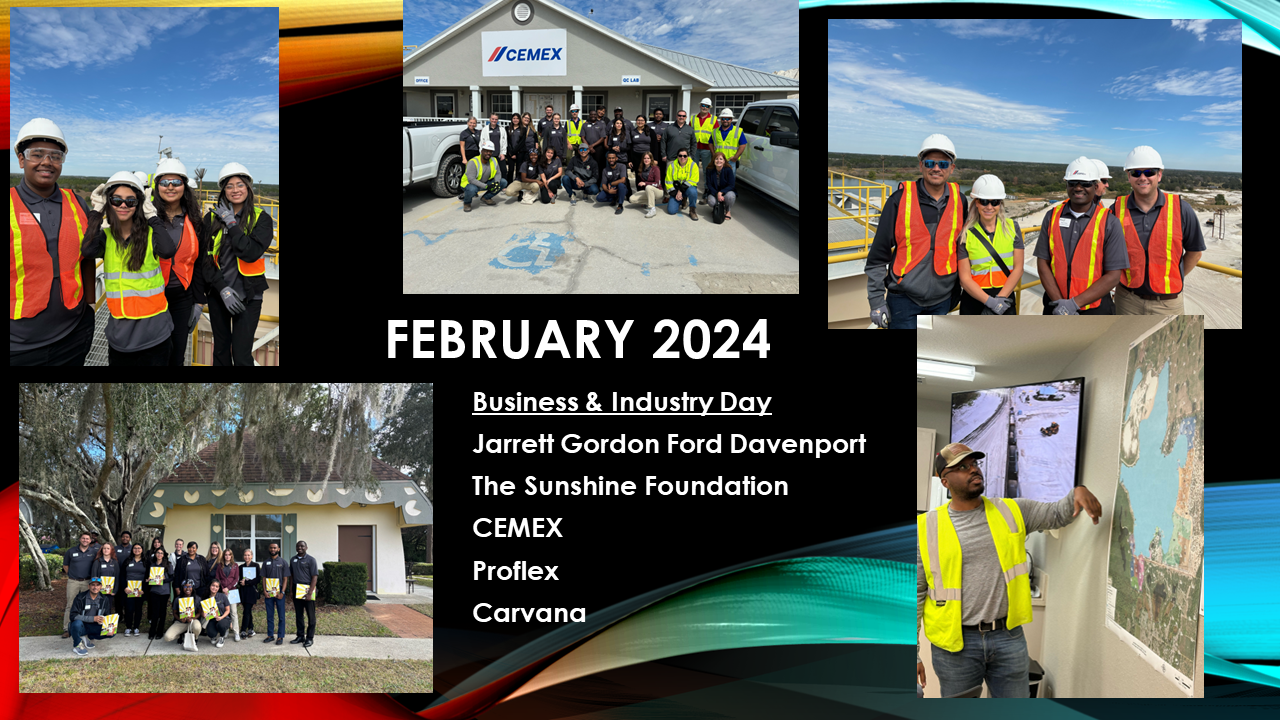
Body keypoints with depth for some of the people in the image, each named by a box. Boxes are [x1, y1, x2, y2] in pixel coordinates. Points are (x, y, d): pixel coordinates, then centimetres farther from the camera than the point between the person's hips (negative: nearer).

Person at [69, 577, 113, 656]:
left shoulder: (104, 599, 0)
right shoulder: (80, 597, -13)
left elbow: (107, 616, 8)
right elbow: (73, 616, -21)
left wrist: (103, 620, -18)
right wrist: (93, 618, -29)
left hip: (93, 627, 4)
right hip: (80, 626, -4)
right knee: (77, 623, -39)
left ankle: (88, 638, 2)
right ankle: (77, 645, -11)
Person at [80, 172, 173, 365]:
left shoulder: (149, 233, -4)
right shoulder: (105, 235, 3)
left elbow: (167, 251, -24)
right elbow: (88, 250, -18)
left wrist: (152, 217, -14)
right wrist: (97, 211, -11)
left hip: (153, 326, -2)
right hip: (119, 325, 2)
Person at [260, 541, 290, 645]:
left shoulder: (283, 562, 1)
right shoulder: (266, 562, 9)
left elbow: (285, 579, -1)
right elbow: (264, 578, 9)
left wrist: (282, 592, -10)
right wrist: (264, 591, -3)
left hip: (279, 592, -3)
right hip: (268, 593, 3)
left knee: (281, 615, -1)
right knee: (269, 615, 7)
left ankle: (280, 637, 3)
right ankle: (270, 635, 14)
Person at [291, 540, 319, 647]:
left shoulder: (310, 560, -5)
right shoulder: (293, 560, 12)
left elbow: (315, 577, -10)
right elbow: (291, 576, 17)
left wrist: (310, 592, -17)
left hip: (307, 590, -5)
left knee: (311, 615, -1)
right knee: (298, 614, 11)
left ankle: (310, 638, 4)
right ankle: (300, 636, 20)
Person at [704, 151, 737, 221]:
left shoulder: (728, 170, -14)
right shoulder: (710, 171, -9)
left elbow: (731, 186, -16)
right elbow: (709, 185, -9)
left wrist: (721, 192, -31)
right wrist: (717, 194, -26)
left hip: (726, 192, -1)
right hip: (714, 192, 1)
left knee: (729, 196, -37)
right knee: (711, 201, -33)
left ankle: (728, 211, -4)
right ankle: (716, 209, 8)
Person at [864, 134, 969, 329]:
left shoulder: (959, 201, 4)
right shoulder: (901, 199, -7)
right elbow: (877, 255, -5)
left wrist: (956, 292, 19)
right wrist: (876, 300, -8)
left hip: (941, 299, 4)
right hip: (904, 298, -3)